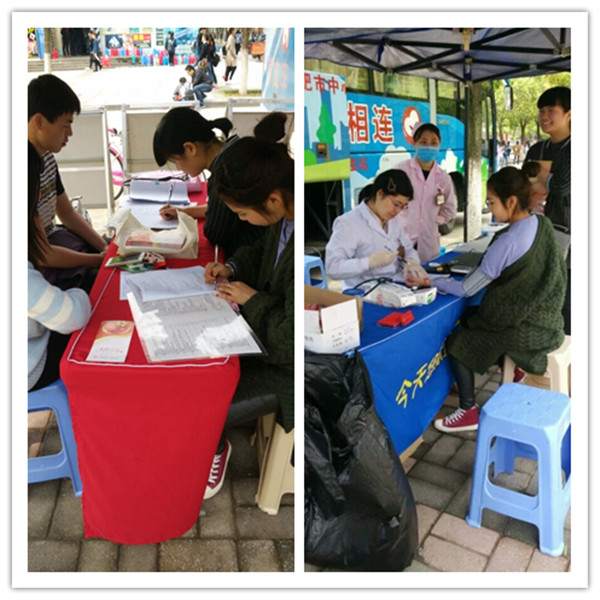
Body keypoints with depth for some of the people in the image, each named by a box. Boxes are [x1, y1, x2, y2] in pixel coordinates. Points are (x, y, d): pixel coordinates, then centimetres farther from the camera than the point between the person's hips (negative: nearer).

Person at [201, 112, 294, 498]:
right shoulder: (284, 217, -9)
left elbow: (293, 345, -30)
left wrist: (253, 300, -18)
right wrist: (232, 267, -2)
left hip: (287, 368, -8)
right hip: (267, 335, 8)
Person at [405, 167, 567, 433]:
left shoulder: (507, 242, -26)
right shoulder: (543, 224, -1)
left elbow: (466, 289, -18)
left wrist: (430, 282, -8)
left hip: (526, 329, -8)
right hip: (545, 317, 8)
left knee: (456, 341, 3)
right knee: (469, 316, 21)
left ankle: (468, 412, 11)